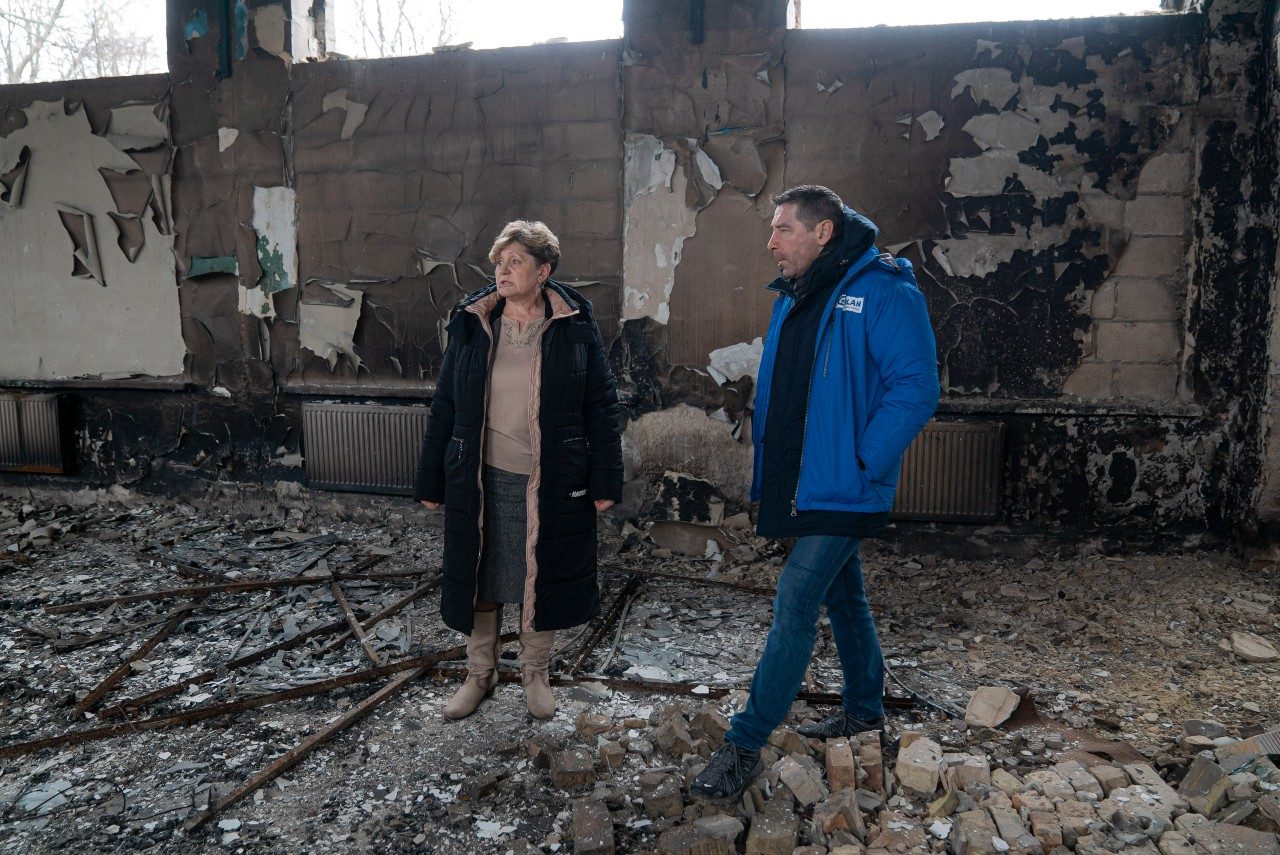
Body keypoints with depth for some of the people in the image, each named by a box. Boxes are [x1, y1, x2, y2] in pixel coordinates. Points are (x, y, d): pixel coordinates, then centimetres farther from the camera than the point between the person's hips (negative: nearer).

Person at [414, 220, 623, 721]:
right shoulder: (470, 325, 2)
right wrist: (431, 481, 4)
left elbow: (601, 407, -3)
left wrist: (605, 481, -6)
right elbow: (444, 407, 4)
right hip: (482, 481, 2)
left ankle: (535, 674, 32)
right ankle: (480, 674, 33)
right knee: (480, 580, 13)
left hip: (551, 483, -1)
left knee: (543, 579, 11)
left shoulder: (575, 327, -4)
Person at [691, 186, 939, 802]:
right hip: (800, 484, 9)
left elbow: (916, 387, -20)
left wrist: (861, 463, -21)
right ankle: (865, 710, 39)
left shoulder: (883, 291, -14)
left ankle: (744, 745, 2)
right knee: (842, 596, 20)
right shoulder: (794, 298, 12)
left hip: (841, 490, -8)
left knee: (795, 603, -8)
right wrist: (769, 463, 11)